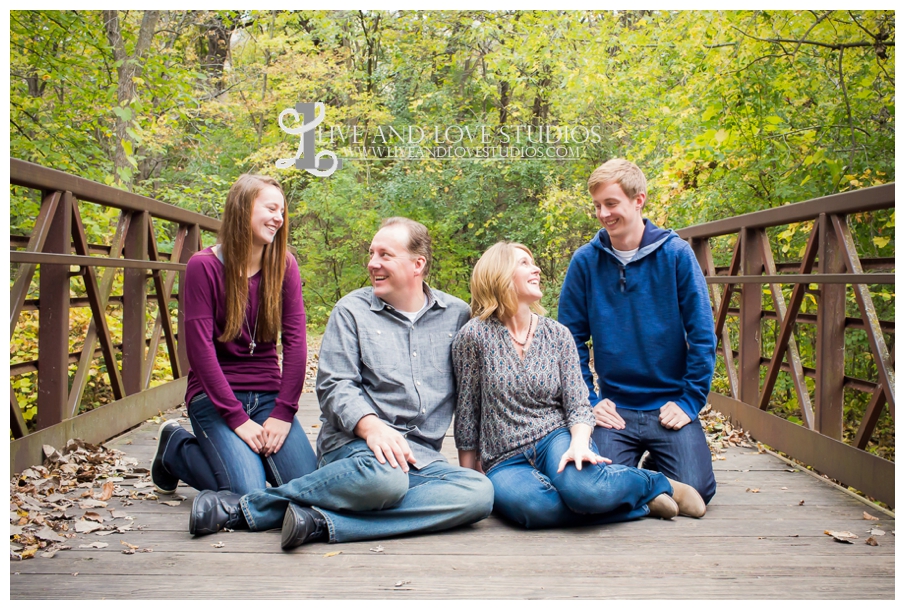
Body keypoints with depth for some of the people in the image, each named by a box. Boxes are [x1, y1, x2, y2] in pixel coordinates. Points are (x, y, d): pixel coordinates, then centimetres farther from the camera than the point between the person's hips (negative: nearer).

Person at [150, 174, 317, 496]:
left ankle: (252, 454, 17)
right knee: (248, 491, -21)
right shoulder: (204, 266, -9)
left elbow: (295, 340, -4)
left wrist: (283, 412, -13)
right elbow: (200, 347, -14)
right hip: (215, 394, -3)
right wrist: (237, 419, -18)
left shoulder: (284, 265, 1)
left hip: (267, 394, 4)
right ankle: (175, 447, 9)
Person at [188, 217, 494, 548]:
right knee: (384, 477, -39)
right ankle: (244, 505, -22)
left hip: (423, 457, 4)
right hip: (355, 445, -3)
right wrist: (371, 425, -22)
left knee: (480, 493, -29)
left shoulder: (457, 315, 13)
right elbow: (334, 386, -3)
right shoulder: (352, 310, 6)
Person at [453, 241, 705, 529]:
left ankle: (654, 483, -3)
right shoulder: (474, 335, -6)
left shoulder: (558, 334, 4)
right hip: (505, 461, -1)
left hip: (555, 439, 1)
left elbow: (578, 406, 1)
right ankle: (643, 503, -16)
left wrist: (579, 443, -21)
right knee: (530, 503, -37)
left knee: (581, 487, -35)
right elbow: (467, 410, 1)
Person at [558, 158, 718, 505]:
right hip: (614, 409, 1)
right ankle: (640, 467, 19)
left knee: (695, 490, -15)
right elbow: (571, 339, 3)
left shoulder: (676, 255, -4)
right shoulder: (585, 261, -1)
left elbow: (702, 337, -3)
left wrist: (690, 401, -7)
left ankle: (657, 468, 19)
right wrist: (588, 400, -3)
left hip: (670, 407, -1)